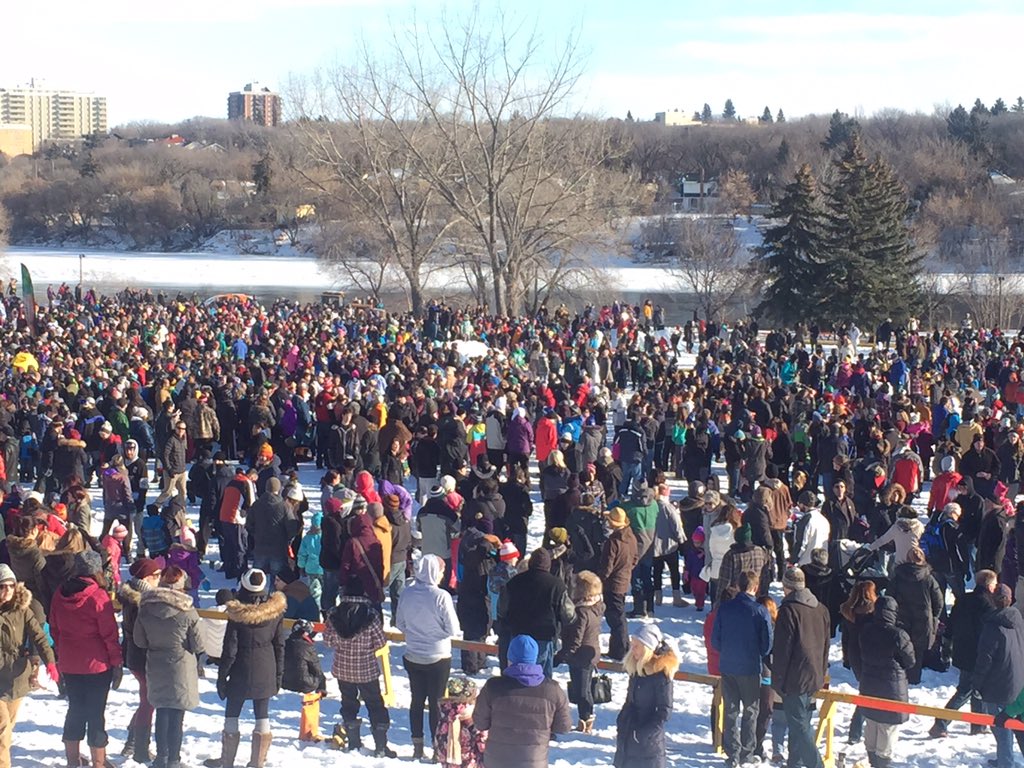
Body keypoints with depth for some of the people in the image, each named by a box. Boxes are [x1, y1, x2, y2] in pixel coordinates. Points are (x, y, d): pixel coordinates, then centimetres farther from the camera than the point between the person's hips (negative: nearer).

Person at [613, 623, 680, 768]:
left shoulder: (661, 674, -18)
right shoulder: (636, 669, 6)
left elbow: (664, 711, -18)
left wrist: (642, 733, -19)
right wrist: (620, 724, 9)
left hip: (648, 742, -8)